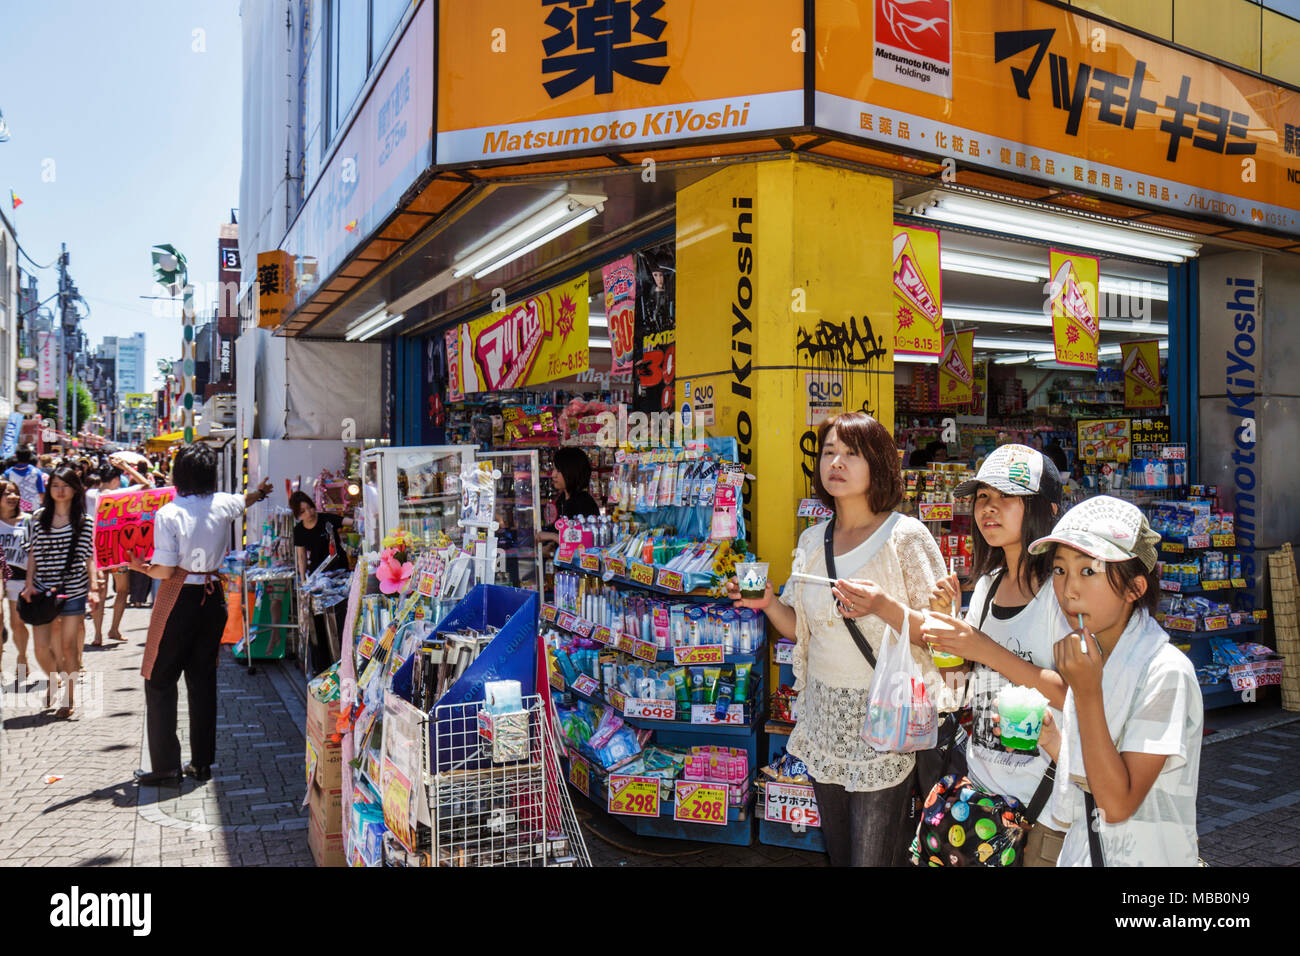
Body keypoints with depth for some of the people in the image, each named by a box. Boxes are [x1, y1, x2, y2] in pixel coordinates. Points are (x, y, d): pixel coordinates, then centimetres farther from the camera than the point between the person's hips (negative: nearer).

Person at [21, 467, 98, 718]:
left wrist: (94, 588, -5)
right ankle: (53, 680, 30)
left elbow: (89, 558, 1)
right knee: (40, 646, -2)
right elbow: (32, 554, 10)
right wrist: (29, 583, 1)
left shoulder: (85, 522, 0)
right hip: (43, 591, 2)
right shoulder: (38, 518, 5)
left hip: (73, 590, -2)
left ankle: (70, 697, 17)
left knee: (68, 647, 2)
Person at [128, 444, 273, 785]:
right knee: (203, 680, 13)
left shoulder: (169, 513, -14)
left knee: (160, 681, 8)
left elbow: (165, 571, -16)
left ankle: (166, 766, 9)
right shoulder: (222, 505, 0)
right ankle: (202, 762, 19)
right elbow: (245, 500, 25)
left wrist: (140, 567, 5)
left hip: (179, 600, -5)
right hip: (213, 597, 5)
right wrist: (259, 491, 47)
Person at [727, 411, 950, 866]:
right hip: (824, 718, 5)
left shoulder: (906, 535, -10)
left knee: (874, 857, 3)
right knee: (838, 852, 18)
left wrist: (884, 607, -28)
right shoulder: (812, 540, 6)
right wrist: (767, 603, -7)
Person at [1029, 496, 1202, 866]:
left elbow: (1118, 803, -23)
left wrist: (1086, 693, -27)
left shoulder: (1166, 672, -21)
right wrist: (1050, 739, -8)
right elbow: (1088, 781, 7)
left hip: (1147, 855, -6)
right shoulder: (1090, 659, 1)